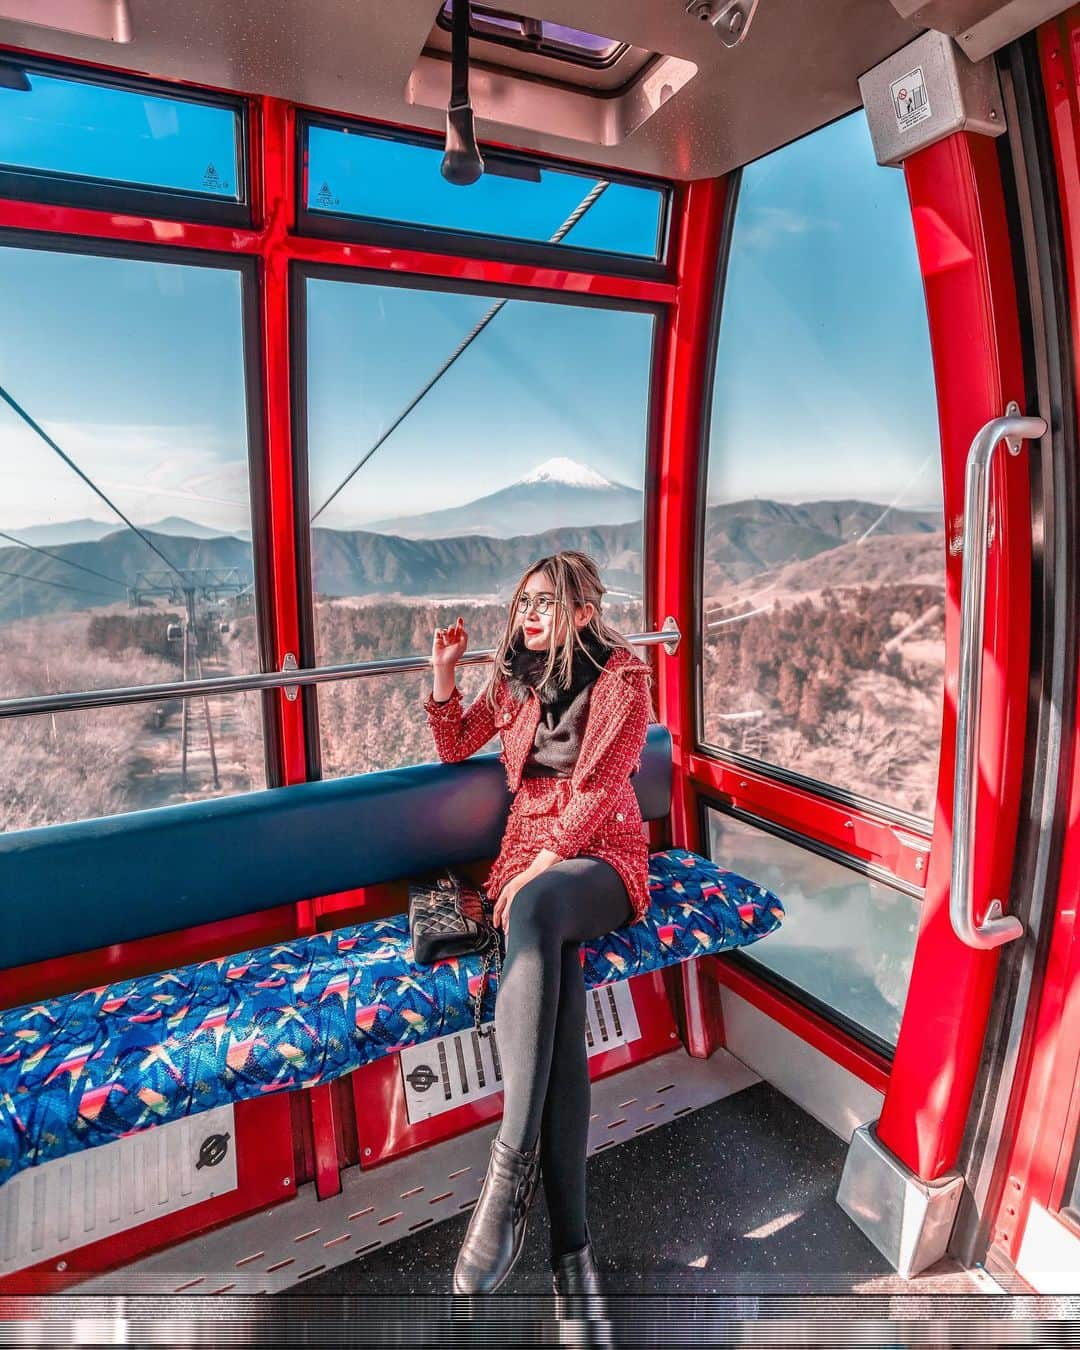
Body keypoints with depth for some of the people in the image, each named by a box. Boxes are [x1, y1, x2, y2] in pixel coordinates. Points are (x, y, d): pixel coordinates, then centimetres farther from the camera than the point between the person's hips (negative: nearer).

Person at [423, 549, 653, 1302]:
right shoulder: (516, 677, 14)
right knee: (558, 994, -28)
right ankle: (570, 1237, -27)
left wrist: (538, 869, -20)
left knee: (540, 905, -40)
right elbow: (454, 747, 22)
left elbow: (598, 788, -11)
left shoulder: (622, 677, -2)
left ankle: (512, 1167, -36)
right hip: (530, 855, 4)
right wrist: (444, 673, 7)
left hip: (603, 856, -3)